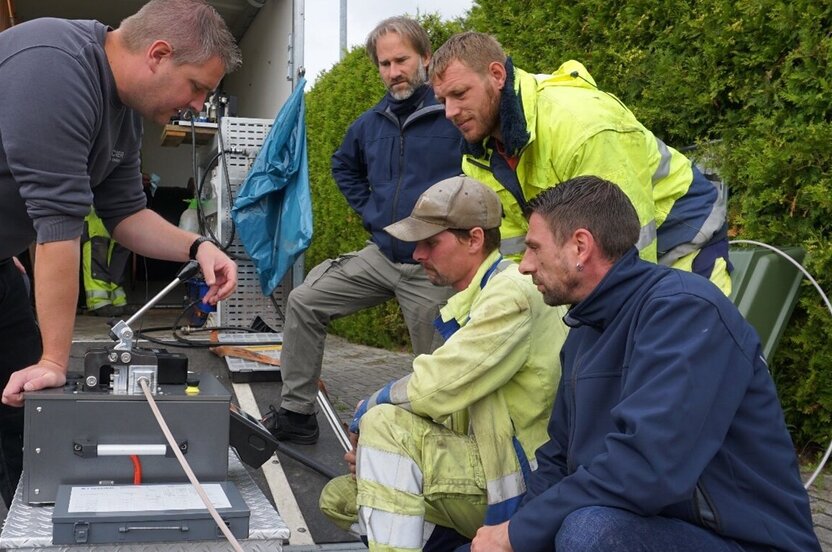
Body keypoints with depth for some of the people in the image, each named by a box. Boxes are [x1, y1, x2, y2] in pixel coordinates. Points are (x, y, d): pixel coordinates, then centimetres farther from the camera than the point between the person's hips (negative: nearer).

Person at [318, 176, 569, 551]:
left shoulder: (513, 295, -20)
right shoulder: (476, 297, 13)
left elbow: (434, 389, -25)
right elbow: (451, 398, 13)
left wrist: (367, 411, -6)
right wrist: (380, 453, -1)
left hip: (522, 485, -10)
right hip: (481, 464, 10)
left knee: (386, 424, -25)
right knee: (340, 499, 7)